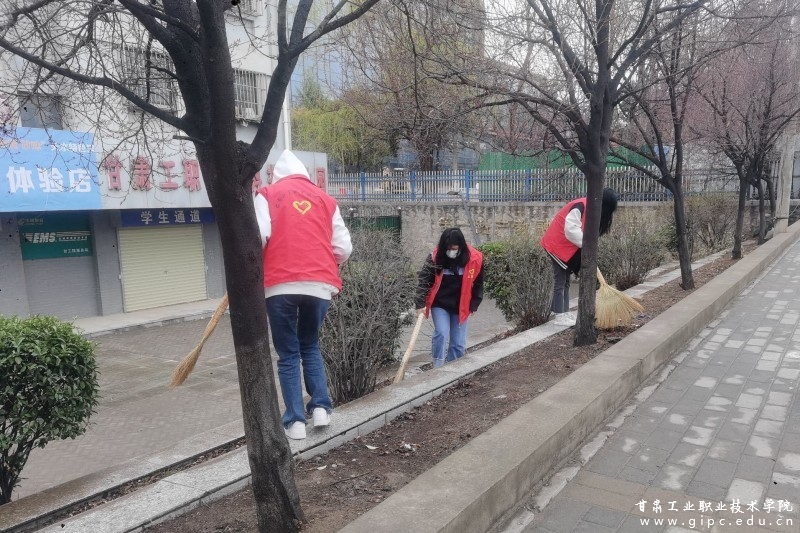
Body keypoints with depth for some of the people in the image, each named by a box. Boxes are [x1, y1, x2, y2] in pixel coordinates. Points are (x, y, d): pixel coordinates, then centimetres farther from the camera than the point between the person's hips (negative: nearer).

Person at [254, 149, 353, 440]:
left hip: (281, 285, -2)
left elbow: (257, 236, -7)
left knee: (288, 354, 10)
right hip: (320, 285, 3)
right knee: (311, 346, 22)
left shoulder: (268, 194, 9)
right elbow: (343, 248, 9)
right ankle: (321, 407, 12)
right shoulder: (326, 199, 16)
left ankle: (295, 421, 9)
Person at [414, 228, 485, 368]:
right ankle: (437, 369, -4)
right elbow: (424, 280, -11)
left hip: (460, 306, 2)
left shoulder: (474, 258, -13)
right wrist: (420, 304, -18)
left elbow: (478, 284, 0)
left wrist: (473, 305, 2)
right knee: (441, 334, -17)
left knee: (458, 343, 5)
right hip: (439, 304, -1)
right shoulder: (435, 257, -15)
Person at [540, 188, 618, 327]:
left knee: (566, 281, 13)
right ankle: (560, 317, -5)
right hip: (557, 244, -10)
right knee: (560, 281, -8)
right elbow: (571, 230, -31)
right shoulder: (580, 206, -25)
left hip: (567, 247, 10)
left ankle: (565, 313, 19)